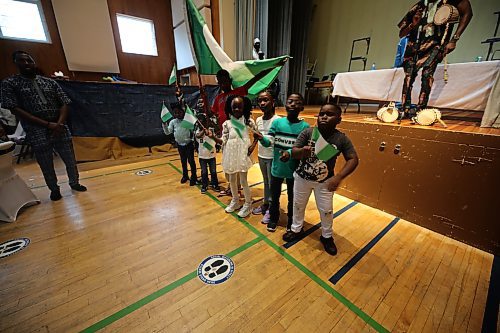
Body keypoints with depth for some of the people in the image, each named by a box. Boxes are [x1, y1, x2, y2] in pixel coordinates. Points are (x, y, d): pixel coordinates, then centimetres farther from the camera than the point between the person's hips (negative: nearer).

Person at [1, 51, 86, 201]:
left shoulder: (50, 82, 10)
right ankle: (54, 189, 27)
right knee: (47, 166, 7)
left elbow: (64, 103, 5)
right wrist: (47, 124, -15)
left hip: (60, 129, 2)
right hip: (37, 133, -2)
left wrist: (59, 123, -11)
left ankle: (74, 183, 29)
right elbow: (15, 109, -6)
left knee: (70, 160, 8)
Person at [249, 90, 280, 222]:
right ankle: (265, 203, 36)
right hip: (261, 156, 6)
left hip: (272, 157, -6)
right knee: (265, 182, 20)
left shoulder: (277, 120, -15)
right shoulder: (258, 120, 5)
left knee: (272, 183, 7)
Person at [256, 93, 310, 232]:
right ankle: (273, 218, 42)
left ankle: (291, 221, 42)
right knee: (275, 196, 18)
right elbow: (269, 142, -10)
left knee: (292, 198, 18)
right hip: (277, 168, 2)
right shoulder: (277, 122, -4)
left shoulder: (305, 126, -9)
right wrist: (261, 138, -32)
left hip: (293, 170, -1)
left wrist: (290, 153, -33)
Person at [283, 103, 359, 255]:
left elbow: (353, 159, -14)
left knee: (326, 210, 13)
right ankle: (296, 229, 43)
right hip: (302, 177, 1)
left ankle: (327, 236, 40)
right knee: (298, 205, 17)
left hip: (325, 181, 0)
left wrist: (338, 177, -29)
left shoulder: (342, 139, -16)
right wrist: (302, 151, -44)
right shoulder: (307, 132, -18)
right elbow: (294, 153, -18)